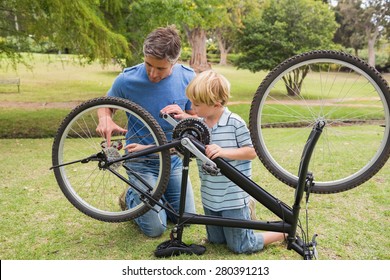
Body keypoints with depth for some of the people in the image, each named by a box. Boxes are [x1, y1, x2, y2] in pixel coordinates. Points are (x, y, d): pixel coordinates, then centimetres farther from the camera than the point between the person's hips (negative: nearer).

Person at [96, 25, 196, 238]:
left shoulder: (187, 78, -12)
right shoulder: (127, 79, -19)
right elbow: (106, 105, -2)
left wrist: (183, 116, -25)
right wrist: (105, 119, -25)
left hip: (174, 159, 3)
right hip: (142, 161, -3)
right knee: (155, 228, -5)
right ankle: (131, 198, 25)